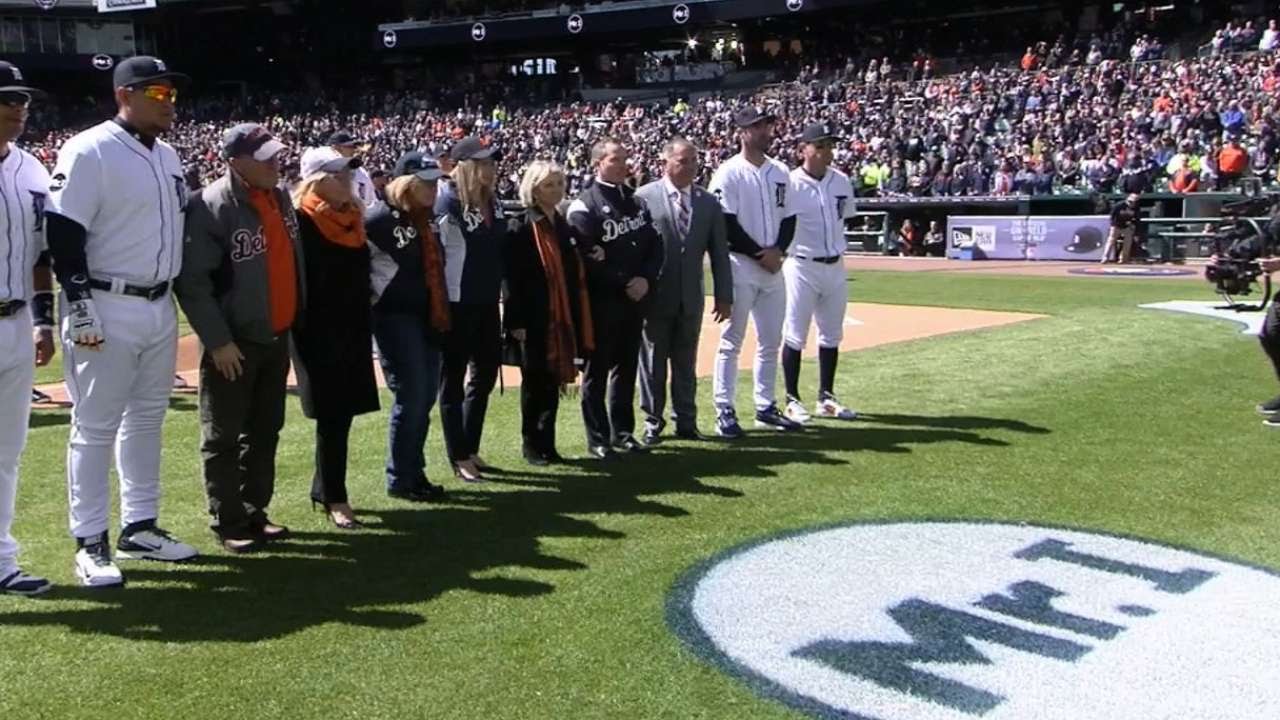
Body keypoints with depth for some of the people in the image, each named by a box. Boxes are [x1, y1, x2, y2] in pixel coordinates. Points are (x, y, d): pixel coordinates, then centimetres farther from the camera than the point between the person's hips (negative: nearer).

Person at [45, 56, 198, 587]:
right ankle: (90, 542, 8)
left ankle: (140, 528, 25)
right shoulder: (89, 151, -12)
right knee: (95, 427, -1)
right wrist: (80, 309, -20)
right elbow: (64, 234, -16)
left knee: (147, 419, 14)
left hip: (160, 307, 8)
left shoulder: (168, 156, 12)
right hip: (107, 309, -8)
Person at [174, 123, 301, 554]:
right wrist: (217, 340, -20)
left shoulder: (280, 198, 7)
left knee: (265, 433, 15)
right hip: (233, 343, -8)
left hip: (276, 337, 8)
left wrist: (295, 321, 14)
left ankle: (255, 513, 27)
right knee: (224, 438, 4)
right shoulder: (211, 208, -17)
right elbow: (191, 281, -19)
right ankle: (229, 525, 13)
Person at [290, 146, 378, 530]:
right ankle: (335, 498, 6)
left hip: (352, 331, 7)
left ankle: (323, 487, 24)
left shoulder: (351, 217, 11)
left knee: (342, 412, 11)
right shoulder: (302, 221, -12)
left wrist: (364, 324, 14)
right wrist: (304, 335, -18)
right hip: (319, 335, -7)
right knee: (333, 415, -3)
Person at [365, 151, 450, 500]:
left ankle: (414, 472, 24)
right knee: (410, 398, -6)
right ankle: (399, 479, 8)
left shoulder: (429, 219, 10)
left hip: (428, 317, 8)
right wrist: (374, 303, -11)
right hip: (395, 318, -8)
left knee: (426, 396, 12)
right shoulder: (381, 220, -13)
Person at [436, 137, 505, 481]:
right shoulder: (448, 203, -15)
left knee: (485, 374, 16)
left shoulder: (493, 201, 8)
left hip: (487, 302, 8)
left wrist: (501, 288, 17)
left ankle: (471, 449, 30)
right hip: (457, 304, -8)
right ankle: (459, 458, 13)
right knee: (454, 380, 4)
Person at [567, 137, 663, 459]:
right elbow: (588, 258, -16)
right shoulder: (585, 206, -8)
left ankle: (622, 432, 24)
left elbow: (655, 245, 11)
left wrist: (646, 279, -6)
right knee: (597, 370, 3)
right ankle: (598, 438, 11)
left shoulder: (637, 202, 13)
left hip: (636, 298, 6)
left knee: (626, 368, 13)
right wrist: (624, 282, -16)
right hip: (602, 300, -6)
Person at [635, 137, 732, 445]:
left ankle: (686, 422, 21)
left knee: (686, 363, 11)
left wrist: (724, 296, 4)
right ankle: (652, 422, 18)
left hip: (691, 298, 3)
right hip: (655, 296, -3)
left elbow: (719, 253, 7)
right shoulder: (644, 197, -5)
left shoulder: (708, 202, 6)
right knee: (652, 362, 6)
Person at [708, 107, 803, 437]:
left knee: (771, 341, 11)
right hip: (740, 265, -6)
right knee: (732, 340, -3)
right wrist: (759, 254, -14)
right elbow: (726, 224, -13)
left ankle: (766, 407, 22)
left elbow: (789, 218, 12)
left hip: (773, 267, 7)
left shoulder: (780, 172, 12)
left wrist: (778, 250, -6)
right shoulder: (729, 173, -7)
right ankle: (724, 410, 3)